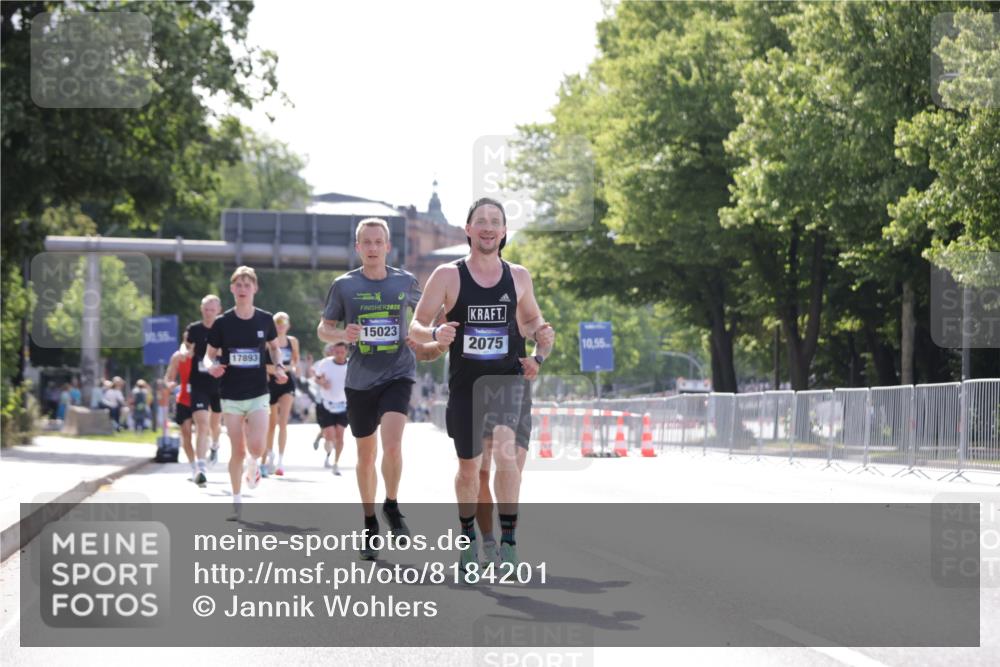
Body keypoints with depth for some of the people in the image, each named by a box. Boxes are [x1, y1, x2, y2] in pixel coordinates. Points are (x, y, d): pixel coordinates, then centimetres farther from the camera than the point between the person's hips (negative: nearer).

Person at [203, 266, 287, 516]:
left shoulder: (265, 320, 0)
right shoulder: (222, 323, -4)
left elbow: (274, 347, 17)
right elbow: (209, 355, 4)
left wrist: (279, 367, -2)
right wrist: (211, 366, -19)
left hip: (258, 394, 0)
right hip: (231, 397, 0)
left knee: (256, 447, -16)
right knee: (238, 451, 0)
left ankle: (253, 463, 21)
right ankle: (237, 501, 16)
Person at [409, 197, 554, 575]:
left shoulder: (518, 277, 4)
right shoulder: (448, 276, -4)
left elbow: (531, 318, 21)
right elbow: (416, 327, -4)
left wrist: (539, 353, 1)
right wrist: (434, 334, -26)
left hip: (509, 379, 0)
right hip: (465, 384, 0)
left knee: (506, 453, -23)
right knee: (470, 468, 10)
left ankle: (508, 540, -18)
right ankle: (471, 537, 33)